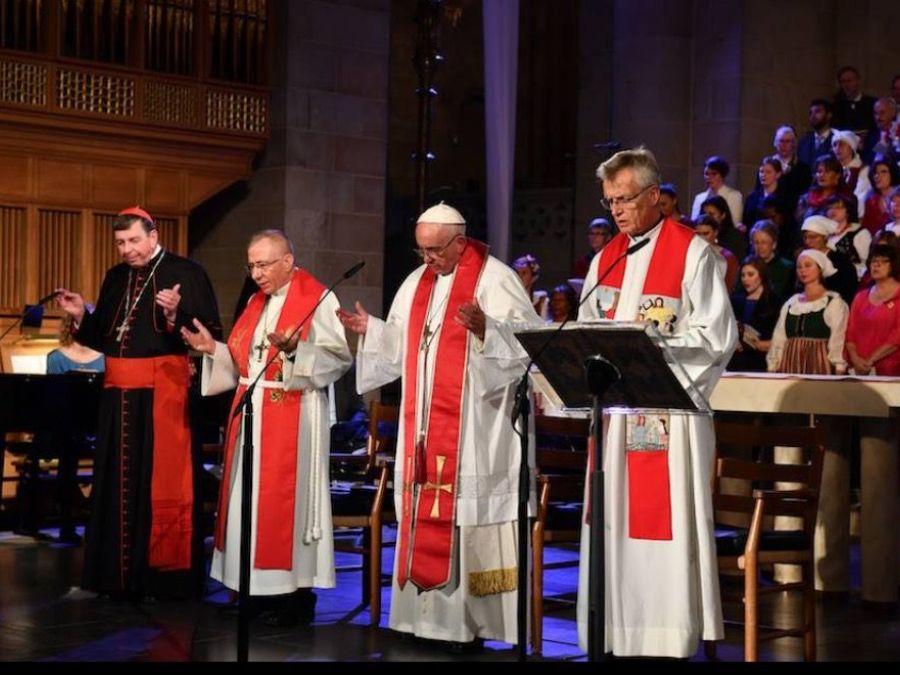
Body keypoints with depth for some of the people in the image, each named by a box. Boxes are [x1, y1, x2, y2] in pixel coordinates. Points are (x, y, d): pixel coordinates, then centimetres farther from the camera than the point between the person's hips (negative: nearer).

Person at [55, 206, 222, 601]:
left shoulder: (186, 273, -5)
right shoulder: (116, 278, 14)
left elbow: (209, 333, -13)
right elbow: (104, 338, 18)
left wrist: (175, 314, -28)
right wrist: (81, 316, 1)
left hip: (164, 390, -6)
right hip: (120, 392, 7)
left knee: (163, 480, -4)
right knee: (120, 481, 9)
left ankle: (166, 574, 3)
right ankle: (121, 572, 17)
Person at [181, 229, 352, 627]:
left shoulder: (317, 299, -8)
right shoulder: (256, 301, 15)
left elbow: (341, 357, -16)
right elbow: (245, 361, 16)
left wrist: (295, 349, -29)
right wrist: (213, 350, 0)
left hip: (292, 417, -8)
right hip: (252, 412, 8)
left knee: (284, 498, -6)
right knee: (252, 497, 8)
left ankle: (296, 594, 1)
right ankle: (261, 588, 15)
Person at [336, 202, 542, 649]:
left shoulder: (494, 280, -7)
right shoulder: (417, 283, 15)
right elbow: (403, 346, 20)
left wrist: (485, 329, -31)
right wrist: (371, 330, 5)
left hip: (472, 430, -7)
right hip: (424, 429, 7)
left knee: (468, 512, -7)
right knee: (424, 515, 8)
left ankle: (474, 619, -2)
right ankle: (428, 612, 15)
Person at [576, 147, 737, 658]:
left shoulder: (694, 254, -6)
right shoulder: (605, 260, 14)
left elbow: (718, 337, -11)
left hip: (672, 409, -6)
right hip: (616, 408, 6)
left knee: (667, 525, -5)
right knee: (616, 523, 7)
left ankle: (671, 637, 1)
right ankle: (620, 632, 14)